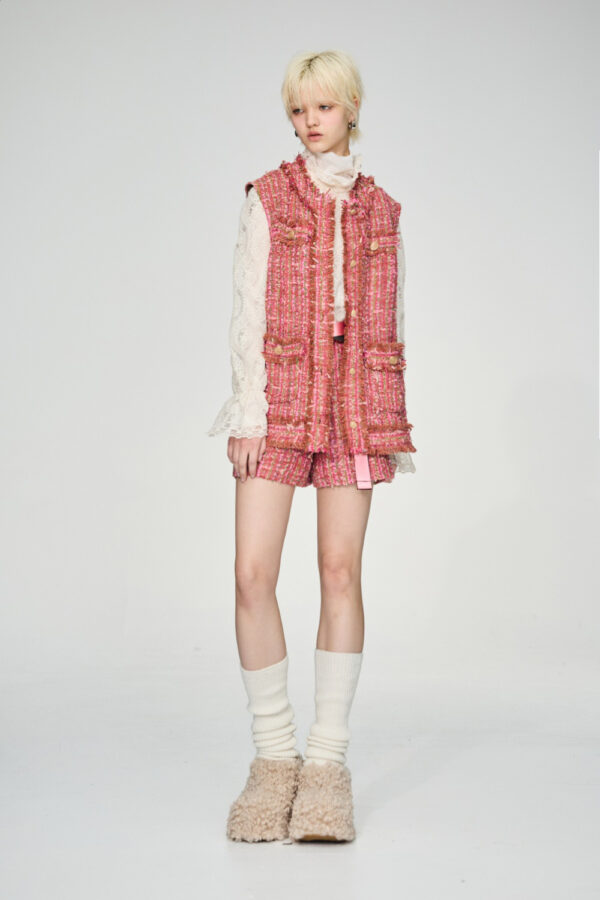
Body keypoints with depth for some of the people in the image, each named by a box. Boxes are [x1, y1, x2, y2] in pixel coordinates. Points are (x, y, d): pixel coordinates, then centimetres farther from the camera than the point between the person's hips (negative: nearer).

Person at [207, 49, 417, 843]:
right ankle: (274, 757, 3)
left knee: (342, 574, -2)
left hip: (355, 404, 2)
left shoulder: (381, 211, 13)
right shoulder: (268, 199, 7)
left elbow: (390, 324, 13)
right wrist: (249, 412, -9)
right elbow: (248, 310, 0)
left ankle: (328, 762, 5)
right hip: (279, 398, -1)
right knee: (253, 574, -9)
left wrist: (392, 429, 8)